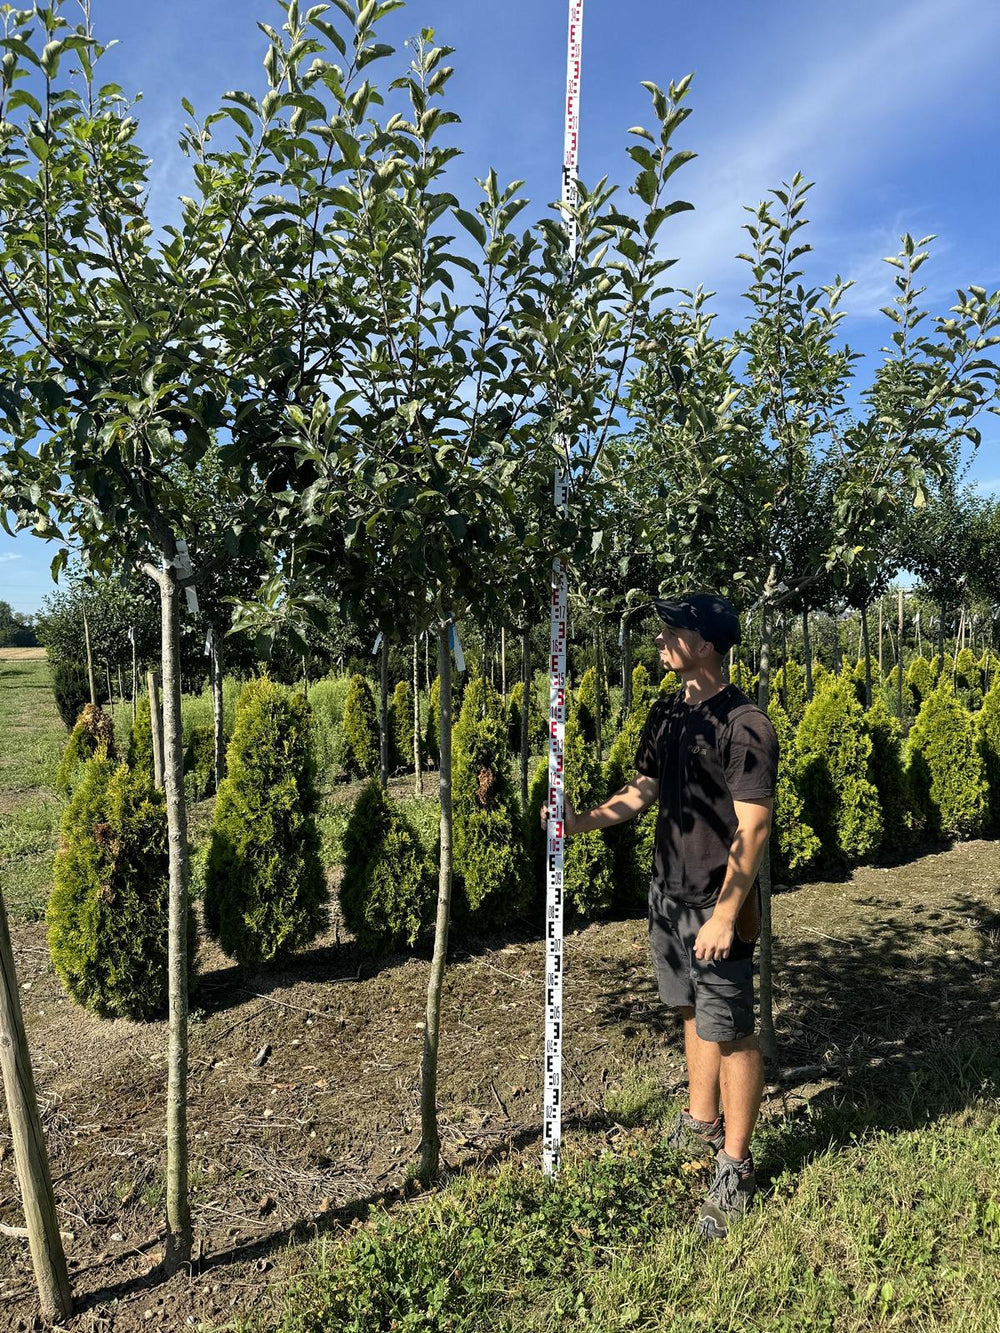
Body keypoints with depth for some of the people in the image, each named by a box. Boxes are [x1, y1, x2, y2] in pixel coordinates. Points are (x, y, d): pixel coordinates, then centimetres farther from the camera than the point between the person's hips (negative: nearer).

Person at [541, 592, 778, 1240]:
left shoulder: (746, 725, -18)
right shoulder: (667, 714, 5)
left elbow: (753, 828, -19)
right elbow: (641, 791, 11)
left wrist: (724, 915, -19)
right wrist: (583, 820, -5)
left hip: (717, 906, -7)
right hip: (669, 895, 7)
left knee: (731, 1033, 5)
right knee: (695, 1013, 22)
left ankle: (736, 1166, 23)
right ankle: (701, 1124, 41)